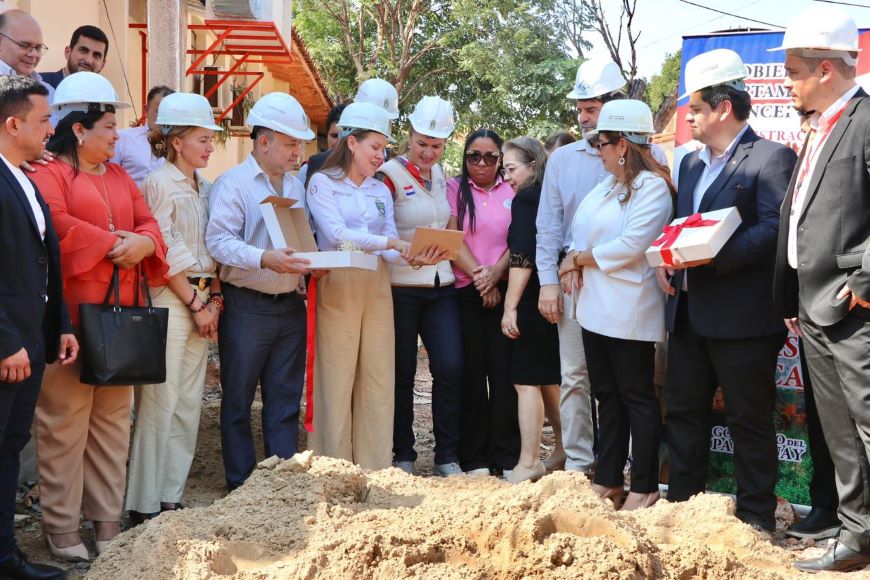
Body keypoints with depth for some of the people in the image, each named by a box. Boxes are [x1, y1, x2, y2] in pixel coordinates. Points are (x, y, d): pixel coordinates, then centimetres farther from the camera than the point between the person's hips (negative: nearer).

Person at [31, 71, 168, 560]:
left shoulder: (120, 177, 20)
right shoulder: (50, 175, -3)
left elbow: (149, 223, 16)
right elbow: (57, 226, -19)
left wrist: (142, 243, -7)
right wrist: (112, 242, -13)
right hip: (73, 314, -7)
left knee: (113, 419, 10)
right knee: (66, 421, -4)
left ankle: (108, 519, 17)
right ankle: (62, 527, 5)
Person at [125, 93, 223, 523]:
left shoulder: (204, 188, 15)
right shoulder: (159, 184, -7)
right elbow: (165, 254, -12)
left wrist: (213, 299, 2)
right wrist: (195, 303, -10)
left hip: (201, 301, 8)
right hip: (168, 301, -8)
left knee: (188, 403, 10)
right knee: (159, 403, -6)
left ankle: (171, 496, 19)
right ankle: (145, 504, 2)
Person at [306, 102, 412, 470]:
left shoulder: (381, 191, 16)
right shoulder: (323, 183, 0)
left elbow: (390, 249, 7)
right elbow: (336, 234, -15)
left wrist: (411, 254, -14)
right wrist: (389, 242, -19)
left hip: (377, 290, 5)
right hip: (337, 288, -5)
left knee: (379, 380, 4)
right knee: (336, 380, -3)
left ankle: (375, 471, 10)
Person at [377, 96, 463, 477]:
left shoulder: (440, 176, 12)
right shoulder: (390, 174, -7)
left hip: (441, 286, 5)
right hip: (400, 287, -5)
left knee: (450, 368, -2)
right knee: (402, 373, 3)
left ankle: (447, 457, 8)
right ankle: (403, 456, 15)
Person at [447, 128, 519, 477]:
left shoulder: (511, 192, 10)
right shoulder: (455, 189, 5)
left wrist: (494, 274, -11)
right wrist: (478, 274, -10)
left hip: (503, 291, 1)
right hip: (464, 292, -1)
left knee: (503, 370, 0)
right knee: (471, 372, 2)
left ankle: (506, 455, 7)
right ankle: (474, 457, 8)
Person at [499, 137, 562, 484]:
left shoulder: (525, 200, -11)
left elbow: (522, 258, -18)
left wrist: (510, 306, -17)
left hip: (532, 300, -9)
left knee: (527, 381, -6)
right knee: (549, 379, 17)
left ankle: (528, 463, -6)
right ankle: (563, 450, 24)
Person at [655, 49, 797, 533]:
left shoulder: (771, 158, -9)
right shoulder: (692, 163, 18)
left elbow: (774, 228, -19)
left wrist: (713, 257, -27)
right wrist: (668, 259, 1)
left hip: (742, 316, -8)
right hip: (689, 312, 8)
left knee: (750, 420, 2)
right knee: (684, 412, 14)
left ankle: (757, 518, 13)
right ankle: (682, 504, 26)